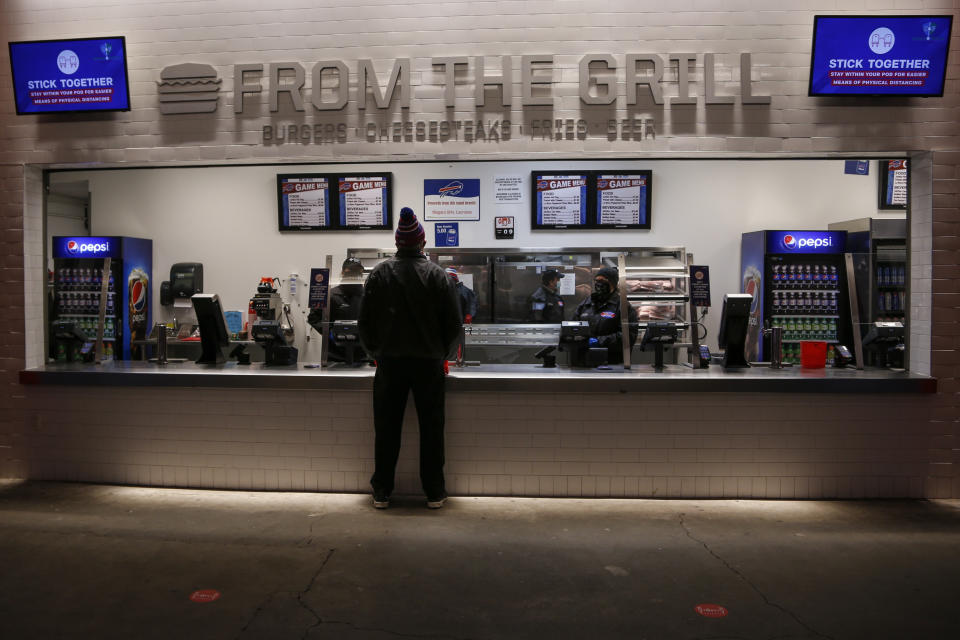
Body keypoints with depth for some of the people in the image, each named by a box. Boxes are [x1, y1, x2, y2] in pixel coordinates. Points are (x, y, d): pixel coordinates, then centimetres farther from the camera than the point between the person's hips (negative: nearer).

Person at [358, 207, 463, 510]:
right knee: (431, 428, 8)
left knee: (387, 429, 9)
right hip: (429, 362, -1)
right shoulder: (438, 275, -3)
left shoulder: (380, 273, -1)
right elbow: (453, 322, -2)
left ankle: (382, 493, 18)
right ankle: (434, 493, 14)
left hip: (390, 361, 1)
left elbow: (365, 320, 1)